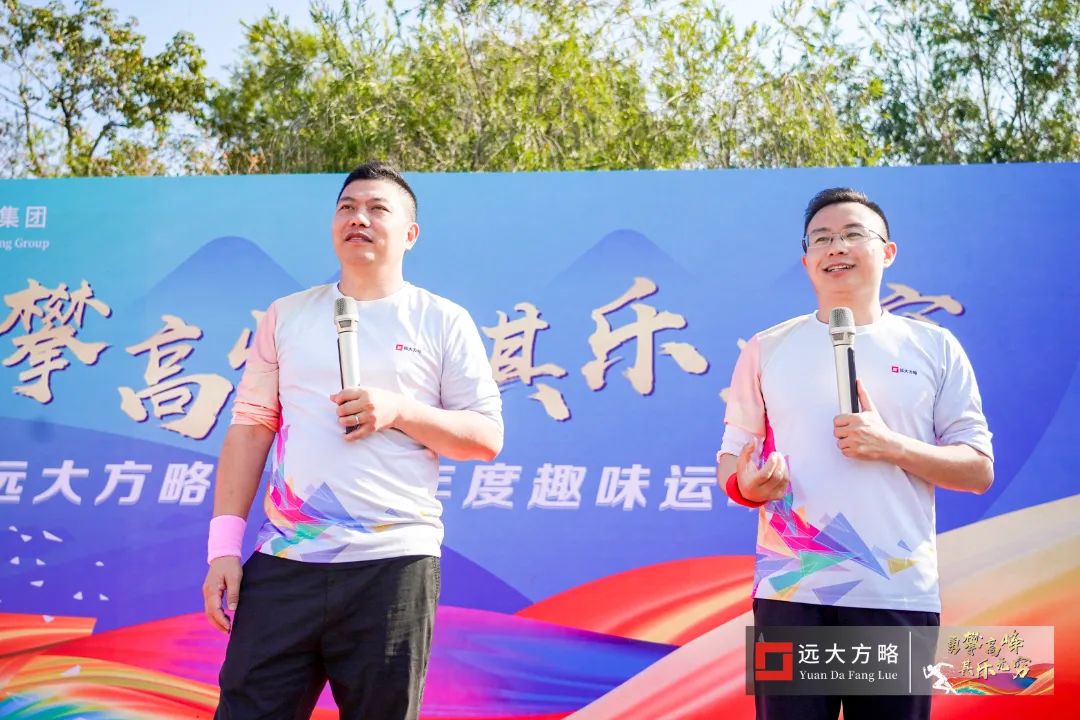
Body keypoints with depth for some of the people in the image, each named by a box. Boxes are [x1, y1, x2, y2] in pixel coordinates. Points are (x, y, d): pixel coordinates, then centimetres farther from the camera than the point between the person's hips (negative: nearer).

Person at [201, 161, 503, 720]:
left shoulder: (443, 322, 6)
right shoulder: (286, 316, 13)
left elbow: (487, 437, 3)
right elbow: (250, 427, 11)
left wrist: (400, 411, -12)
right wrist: (224, 544, 2)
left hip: (393, 567, -2)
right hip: (282, 563, 2)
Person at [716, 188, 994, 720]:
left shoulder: (934, 347, 7)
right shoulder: (767, 350, 10)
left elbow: (979, 470, 5)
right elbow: (731, 456, 12)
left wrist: (891, 446, -11)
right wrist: (743, 484, -12)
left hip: (900, 596, 0)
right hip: (790, 595, 0)